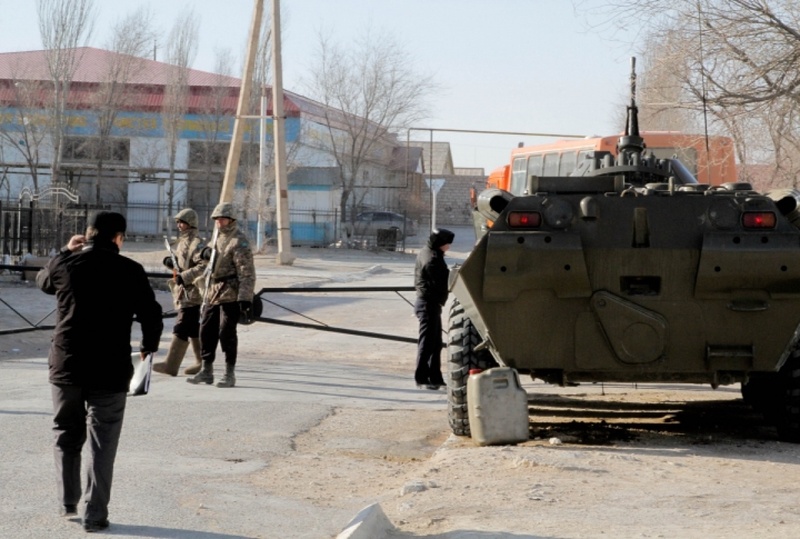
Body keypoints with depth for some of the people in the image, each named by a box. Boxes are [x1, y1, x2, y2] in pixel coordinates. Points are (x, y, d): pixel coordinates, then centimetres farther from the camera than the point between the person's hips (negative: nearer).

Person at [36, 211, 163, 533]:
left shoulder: (65, 264, -1)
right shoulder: (129, 271, -7)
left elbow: (43, 280, 21)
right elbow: (151, 315, -5)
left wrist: (66, 252, 31)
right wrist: (148, 347, 12)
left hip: (66, 366, 2)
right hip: (110, 371, -2)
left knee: (67, 436, 20)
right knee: (101, 444, 4)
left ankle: (68, 503, 23)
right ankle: (95, 515, 2)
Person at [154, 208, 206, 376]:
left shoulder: (197, 244, -13)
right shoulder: (182, 242, 17)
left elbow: (204, 266, -25)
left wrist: (184, 276, -28)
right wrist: (170, 261, 4)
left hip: (192, 293, -10)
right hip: (183, 292, 10)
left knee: (181, 329, -10)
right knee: (194, 330, 14)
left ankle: (171, 364, -11)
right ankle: (202, 362, 21)